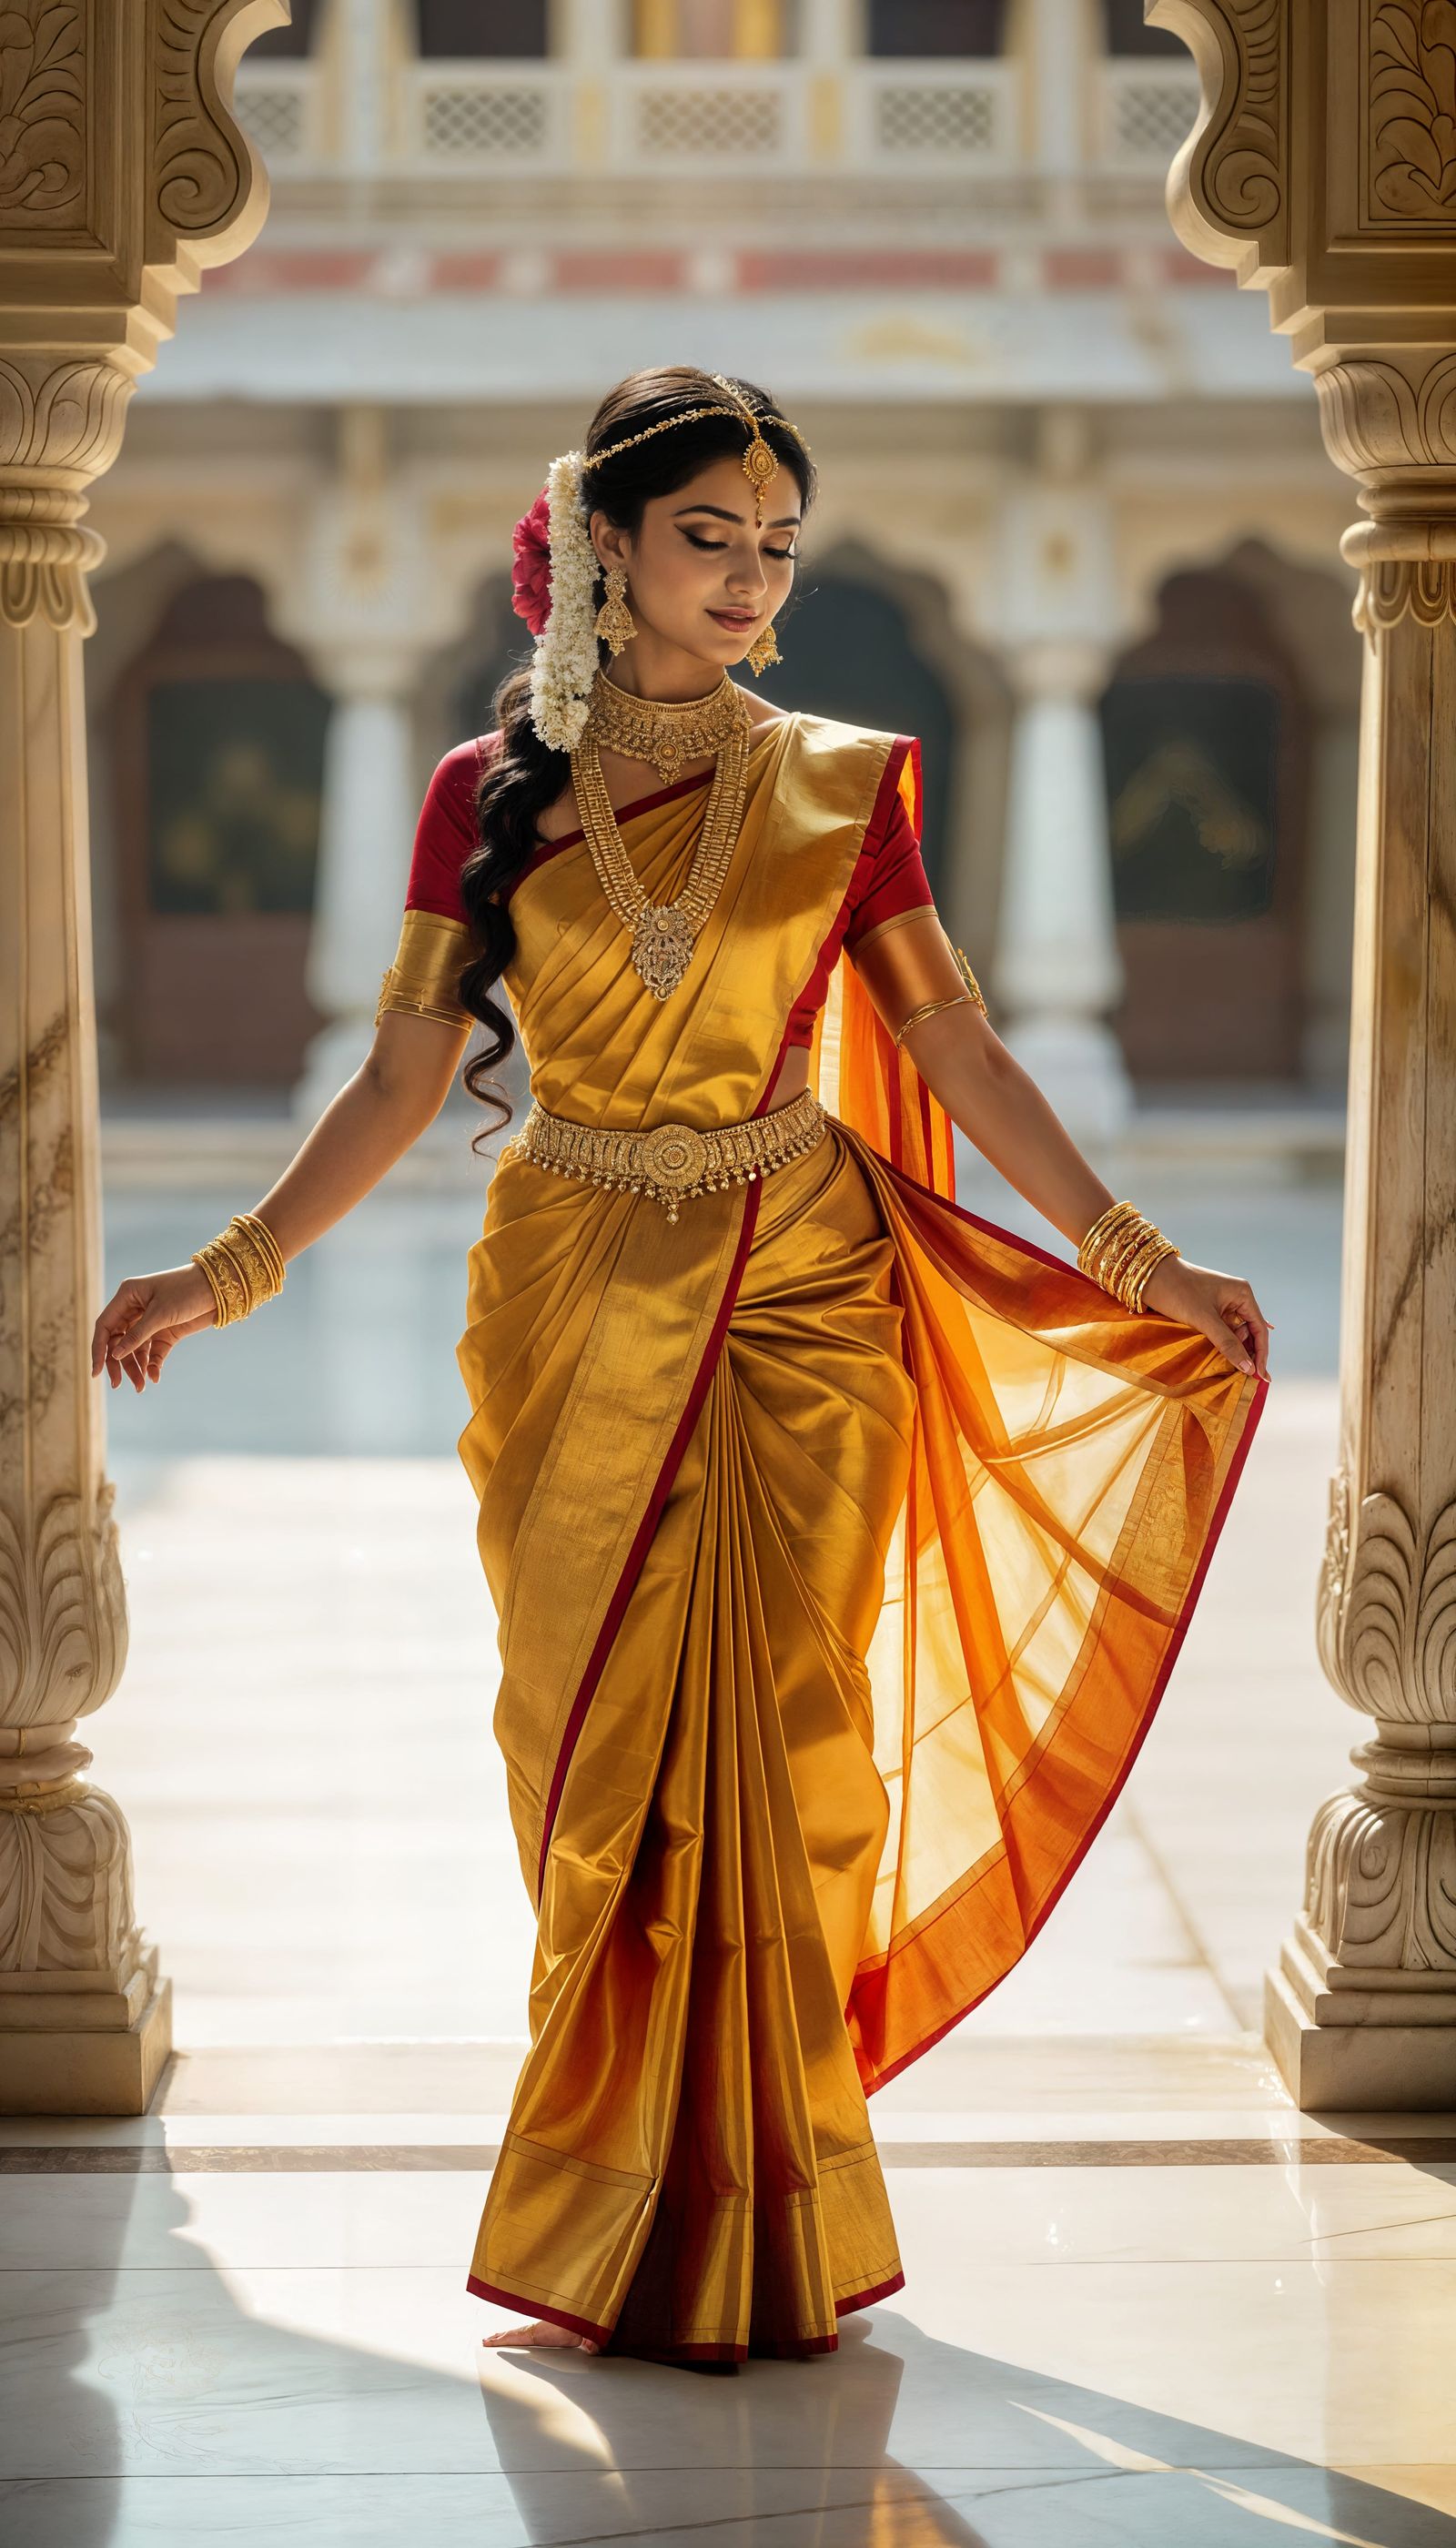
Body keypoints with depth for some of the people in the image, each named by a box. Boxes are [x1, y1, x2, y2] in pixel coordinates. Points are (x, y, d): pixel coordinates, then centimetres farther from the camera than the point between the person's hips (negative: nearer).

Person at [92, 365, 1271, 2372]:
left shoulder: (838, 787, 4)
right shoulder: (492, 793, 4)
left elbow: (959, 1052, 4)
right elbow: (402, 1079, 5)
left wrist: (1138, 1259, -2)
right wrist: (226, 1274, 0)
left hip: (800, 1301, 0)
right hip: (579, 1307, 0)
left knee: (781, 1741, -1)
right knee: (603, 1755, 2)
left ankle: (764, 2230, 10)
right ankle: (619, 2228, 16)